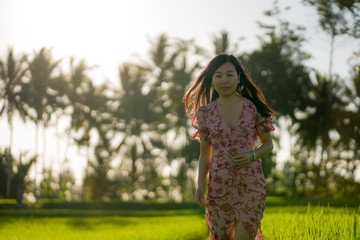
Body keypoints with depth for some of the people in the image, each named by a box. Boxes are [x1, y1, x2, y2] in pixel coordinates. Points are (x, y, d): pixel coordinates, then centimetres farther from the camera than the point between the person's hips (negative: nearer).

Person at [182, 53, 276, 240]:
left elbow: (268, 144, 10)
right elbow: (204, 153, 10)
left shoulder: (253, 108, 1)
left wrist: (252, 155, -11)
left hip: (251, 184, -2)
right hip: (219, 186, 2)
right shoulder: (205, 112, 5)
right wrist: (200, 184, -2)